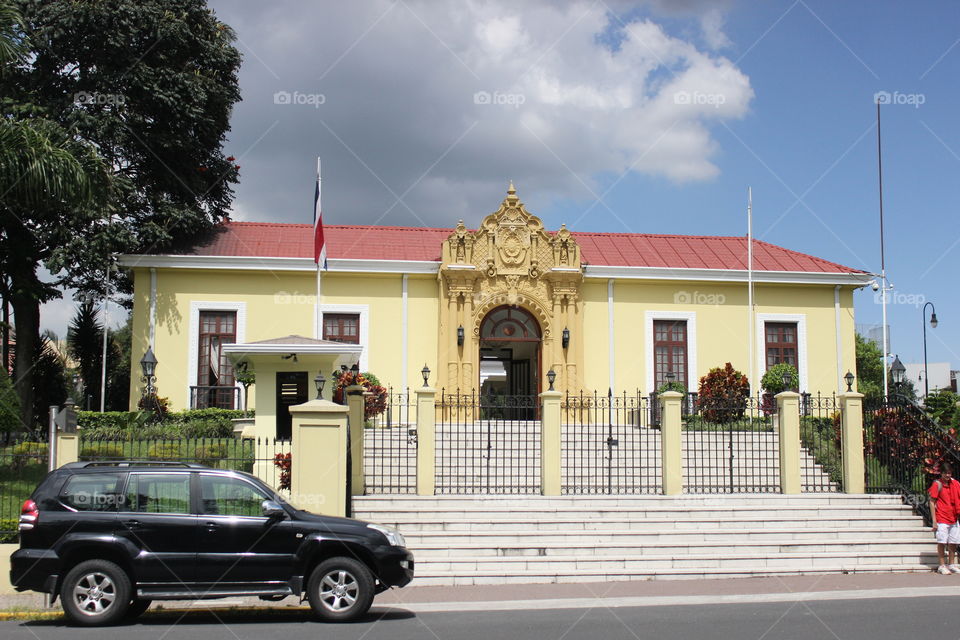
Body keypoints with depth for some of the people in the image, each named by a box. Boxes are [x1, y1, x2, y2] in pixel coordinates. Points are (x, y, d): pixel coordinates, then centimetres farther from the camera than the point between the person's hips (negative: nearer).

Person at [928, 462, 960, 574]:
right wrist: (934, 521, -10)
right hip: (942, 519, -5)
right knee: (941, 542, -3)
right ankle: (942, 566, 4)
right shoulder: (937, 484, -5)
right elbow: (932, 502, -6)